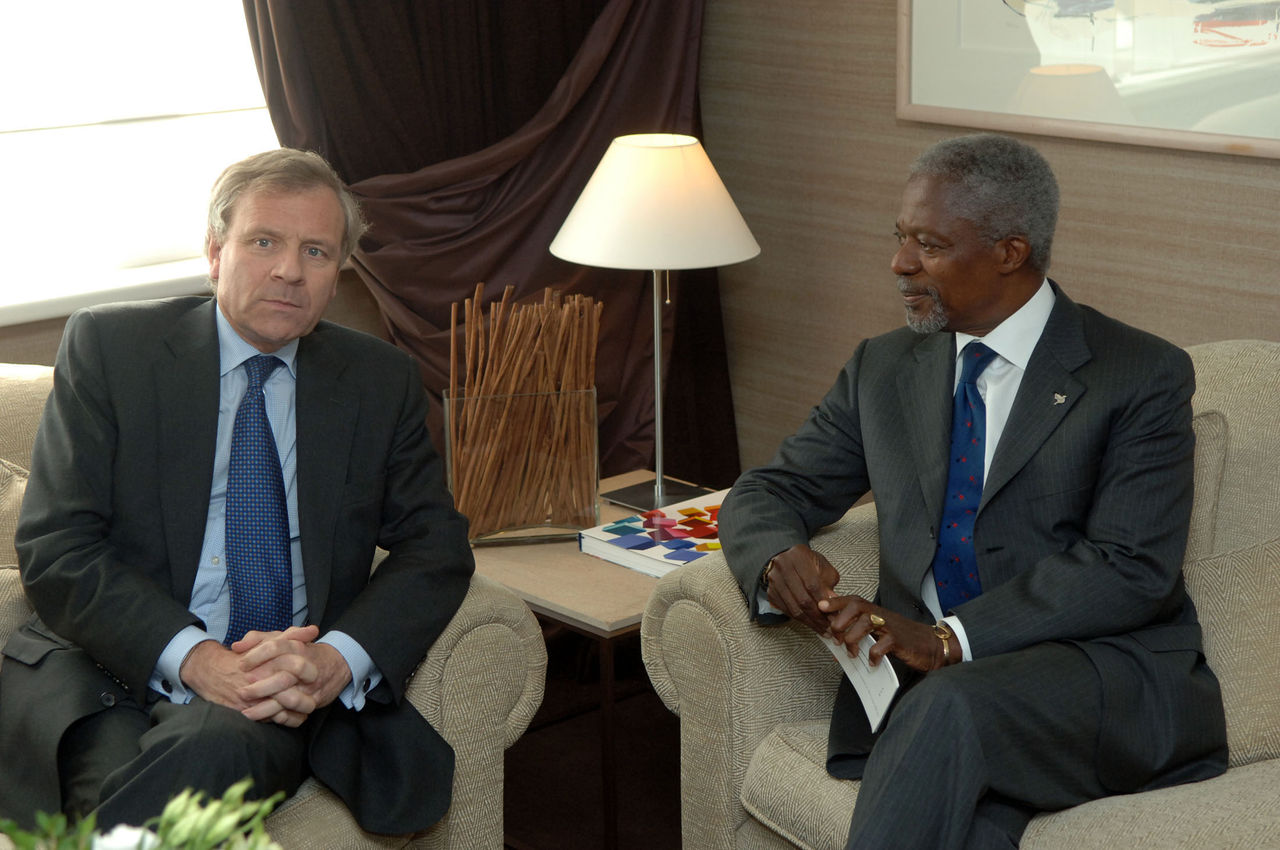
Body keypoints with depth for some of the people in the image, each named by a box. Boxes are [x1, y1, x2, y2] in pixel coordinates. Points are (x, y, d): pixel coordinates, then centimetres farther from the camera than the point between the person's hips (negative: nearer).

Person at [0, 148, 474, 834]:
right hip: (110, 678, -1)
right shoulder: (107, 346, 3)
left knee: (221, 744, -33)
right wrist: (194, 658, -21)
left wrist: (340, 656, -15)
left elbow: (436, 547, 6)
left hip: (296, 696, 2)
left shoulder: (382, 382, 11)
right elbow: (56, 549, -4)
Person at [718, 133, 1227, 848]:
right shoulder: (884, 370, 16)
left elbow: (1132, 571, -11)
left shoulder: (1144, 375, -1)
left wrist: (949, 637, -23)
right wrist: (779, 559, -10)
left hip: (1102, 676, -3)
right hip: (923, 684, 3)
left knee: (953, 709, -36)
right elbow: (766, 493, 17)